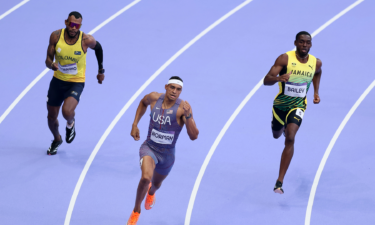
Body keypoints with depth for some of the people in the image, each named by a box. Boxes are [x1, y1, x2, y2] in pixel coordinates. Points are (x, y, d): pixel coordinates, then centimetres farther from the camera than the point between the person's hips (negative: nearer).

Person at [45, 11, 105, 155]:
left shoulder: (86, 40, -19)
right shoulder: (56, 36, -13)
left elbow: (98, 48, 4)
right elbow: (48, 60, -7)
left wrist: (101, 70, 13)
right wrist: (52, 65, -31)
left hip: (76, 82, -3)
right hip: (58, 80, 3)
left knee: (67, 112, -28)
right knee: (51, 117, 12)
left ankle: (70, 124, 11)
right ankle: (57, 140, 45)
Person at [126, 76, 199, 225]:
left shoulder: (183, 107, -21)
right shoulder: (154, 98, -13)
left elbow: (194, 136, -26)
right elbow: (143, 102, 15)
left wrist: (188, 116, -40)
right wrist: (134, 125, 7)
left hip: (167, 154, 1)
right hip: (149, 147, -1)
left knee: (156, 184, 25)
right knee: (146, 177, -28)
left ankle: (151, 191, 67)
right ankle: (136, 211, -2)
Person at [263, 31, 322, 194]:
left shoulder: (316, 63, -8)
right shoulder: (285, 59, -19)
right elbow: (266, 80, -26)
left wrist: (316, 92, 9)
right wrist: (278, 78, -47)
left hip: (298, 106, -1)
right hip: (280, 104, 1)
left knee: (290, 139, -21)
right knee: (276, 135, 25)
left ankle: (280, 182, -20)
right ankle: (284, 126, 67)